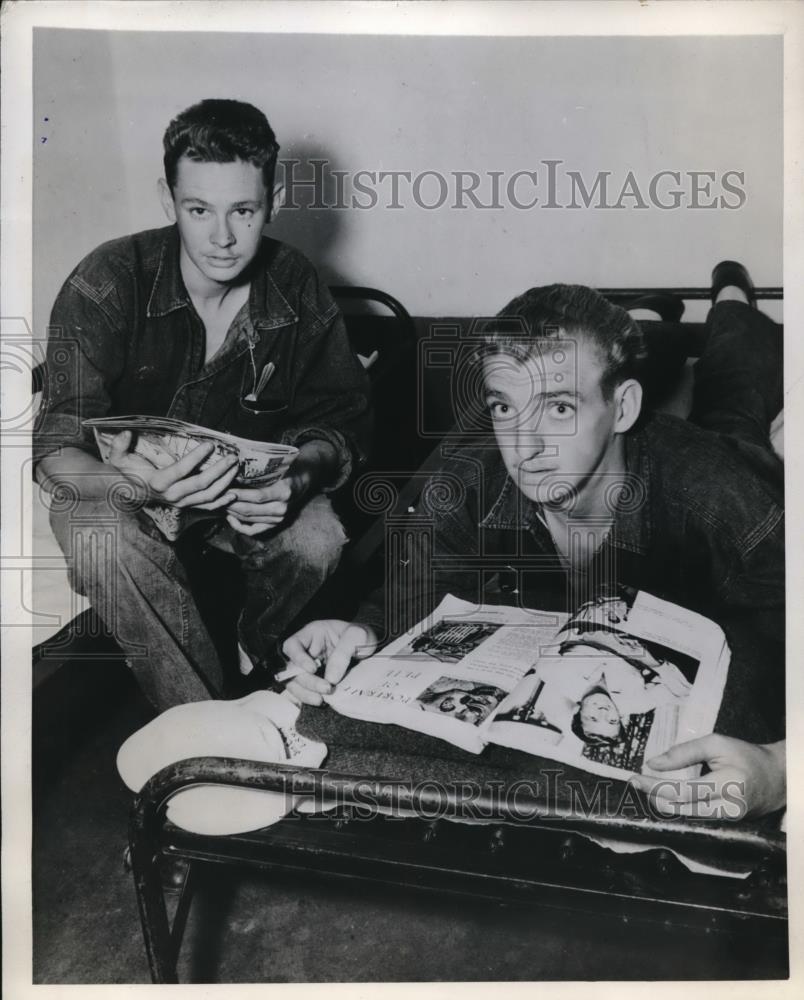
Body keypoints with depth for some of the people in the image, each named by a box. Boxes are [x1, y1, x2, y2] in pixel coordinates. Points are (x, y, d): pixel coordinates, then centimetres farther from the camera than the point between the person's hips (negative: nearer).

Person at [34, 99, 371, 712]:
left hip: (249, 487, 2)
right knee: (105, 542, -34)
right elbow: (56, 454, -24)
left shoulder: (297, 289, -12)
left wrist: (301, 475, -32)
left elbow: (342, 418, -7)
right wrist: (133, 484, -48)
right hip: (120, 484, -2)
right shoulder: (107, 286, -21)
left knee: (318, 537, -26)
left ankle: (251, 664, 5)